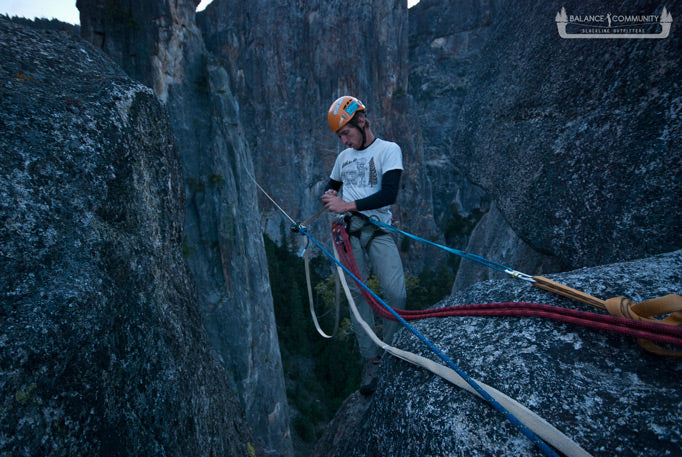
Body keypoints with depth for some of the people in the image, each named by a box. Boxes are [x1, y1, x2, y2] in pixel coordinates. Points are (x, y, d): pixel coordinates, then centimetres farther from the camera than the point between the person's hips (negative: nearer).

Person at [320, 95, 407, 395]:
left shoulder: (389, 150, 0)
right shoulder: (344, 157, 19)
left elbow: (389, 194, -13)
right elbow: (331, 187, 31)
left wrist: (348, 205, -16)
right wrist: (328, 197, 5)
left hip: (378, 230, -4)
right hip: (349, 232, 5)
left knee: (395, 293, -18)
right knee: (357, 295, 2)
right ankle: (370, 360, 12)